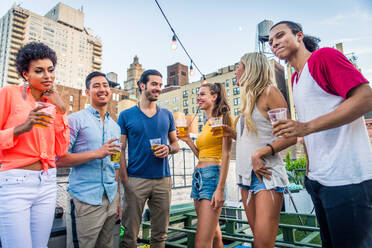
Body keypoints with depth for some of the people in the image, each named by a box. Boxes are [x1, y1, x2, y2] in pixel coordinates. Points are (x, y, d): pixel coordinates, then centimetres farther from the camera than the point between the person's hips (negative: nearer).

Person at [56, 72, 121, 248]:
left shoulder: (115, 127, 13)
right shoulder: (75, 120, -5)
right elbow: (59, 159, -11)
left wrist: (118, 200, 14)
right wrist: (97, 154, -20)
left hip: (110, 200, 6)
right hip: (85, 200, -5)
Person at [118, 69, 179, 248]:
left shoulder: (167, 115, 10)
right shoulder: (126, 115, 2)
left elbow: (175, 143, 15)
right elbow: (120, 150, 0)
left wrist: (169, 149, -8)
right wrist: (125, 180, -10)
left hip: (163, 179, 3)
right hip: (136, 179, -2)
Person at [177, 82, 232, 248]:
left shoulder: (223, 118, -3)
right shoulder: (207, 124, 20)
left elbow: (226, 155, -12)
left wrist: (220, 189, -18)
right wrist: (187, 140, 10)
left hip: (212, 175, -9)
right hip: (198, 176, 9)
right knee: (213, 233, 17)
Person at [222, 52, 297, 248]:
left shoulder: (268, 91, -4)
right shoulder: (249, 99, 19)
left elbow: (291, 136, -11)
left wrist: (260, 153, -20)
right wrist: (232, 134, 9)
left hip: (265, 175, -8)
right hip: (246, 176, 8)